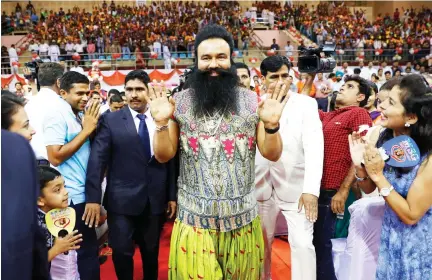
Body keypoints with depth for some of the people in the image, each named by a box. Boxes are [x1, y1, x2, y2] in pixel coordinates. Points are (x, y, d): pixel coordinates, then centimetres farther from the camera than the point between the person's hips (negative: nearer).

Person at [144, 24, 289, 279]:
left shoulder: (252, 101, -1)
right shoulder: (180, 102, -1)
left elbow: (273, 155, 1)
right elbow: (164, 156, 2)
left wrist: (271, 124, -17)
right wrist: (162, 122, -15)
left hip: (243, 218, 1)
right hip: (193, 218, 0)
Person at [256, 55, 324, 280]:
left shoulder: (306, 104, -3)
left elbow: (314, 147, -12)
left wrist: (311, 189, -21)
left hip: (296, 188, -2)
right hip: (261, 188, 2)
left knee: (302, 244, -3)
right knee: (261, 242, 15)